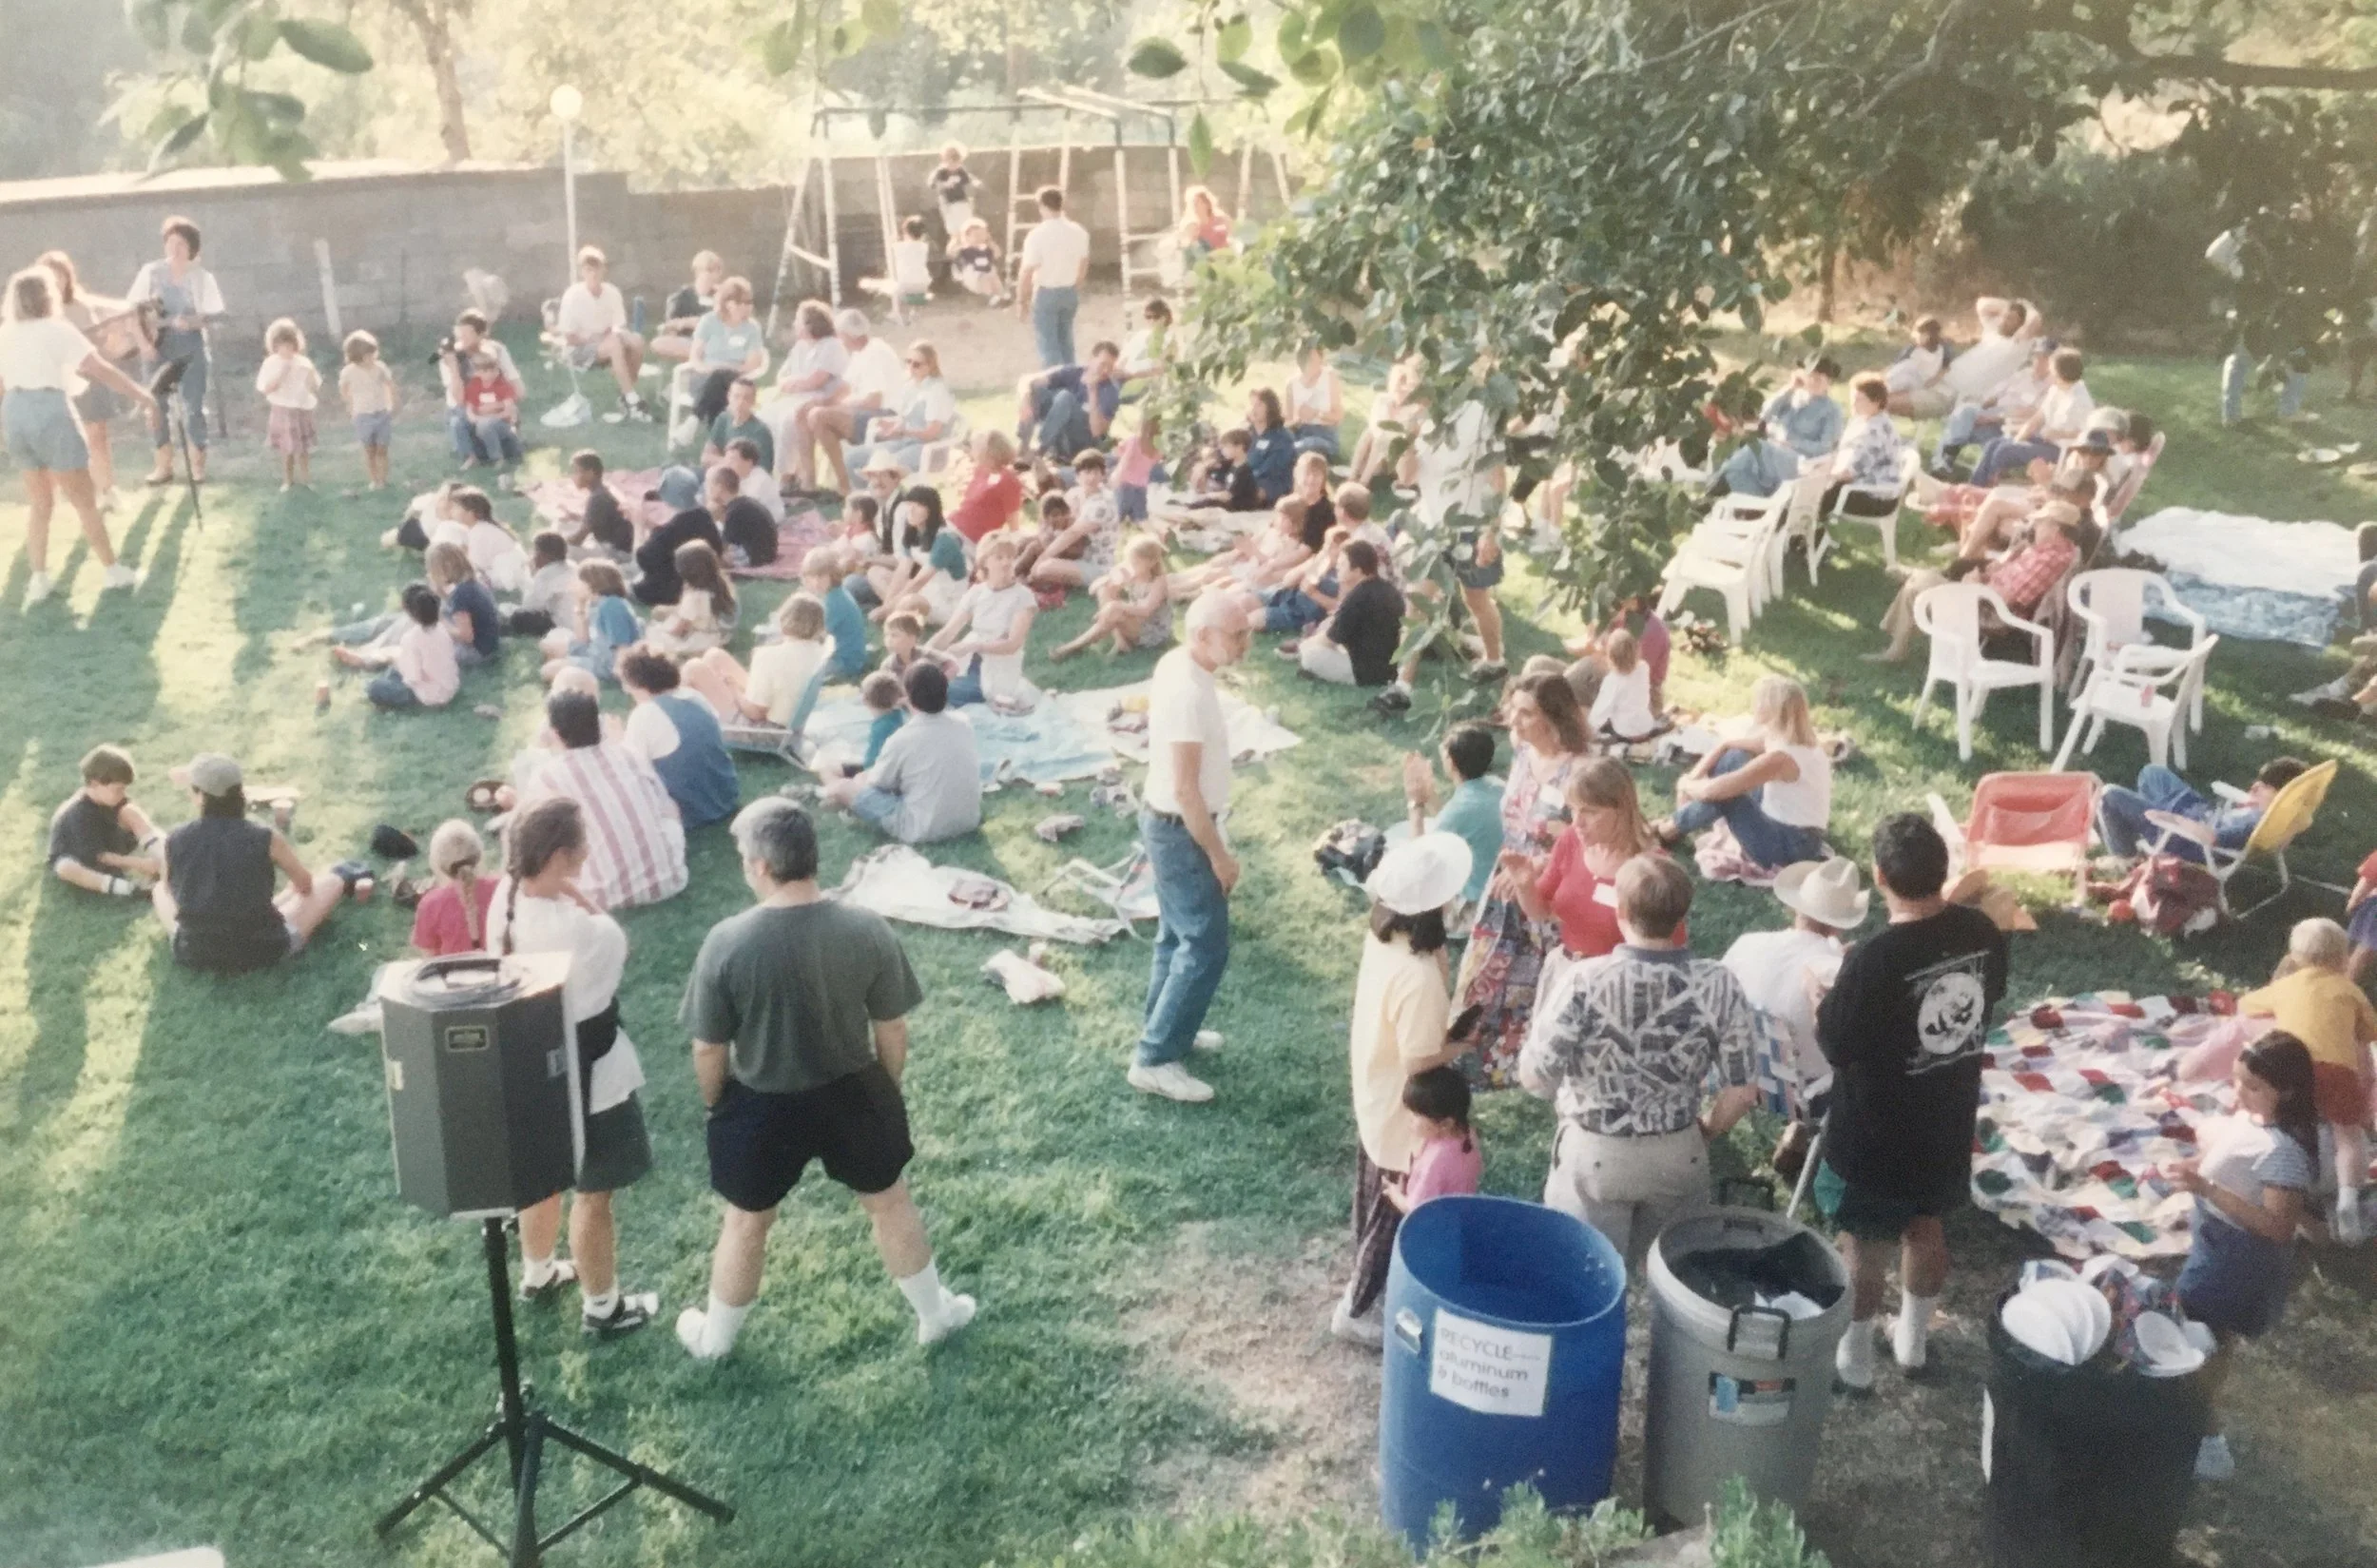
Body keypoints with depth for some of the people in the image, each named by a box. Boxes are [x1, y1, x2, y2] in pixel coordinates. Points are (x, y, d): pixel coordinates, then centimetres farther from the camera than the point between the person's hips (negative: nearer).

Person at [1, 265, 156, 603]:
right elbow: (101, 369, -11)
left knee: (39, 501, 17)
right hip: (49, 412, -6)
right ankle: (112, 569, 16)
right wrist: (141, 394, -9)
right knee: (83, 500, 6)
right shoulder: (57, 329, -4)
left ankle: (37, 578, 12)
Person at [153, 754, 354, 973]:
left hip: (194, 954, 2)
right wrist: (296, 888, 27)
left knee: (160, 889, 29)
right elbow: (305, 884, 2)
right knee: (332, 881, 19)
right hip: (262, 951, -2)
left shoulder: (175, 841, -11)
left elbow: (169, 888, 10)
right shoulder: (265, 838, -16)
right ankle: (343, 880, 49)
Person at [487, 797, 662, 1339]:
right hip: (587, 1075, -8)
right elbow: (617, 947, -15)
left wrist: (569, 896, -9)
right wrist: (582, 896, -20)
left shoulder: (505, 899, -12)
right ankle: (602, 1308, 32)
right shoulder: (576, 930, -35)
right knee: (594, 1193, 13)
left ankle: (537, 1274, 52)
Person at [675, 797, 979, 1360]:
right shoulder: (867, 929, -19)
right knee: (890, 1202, 25)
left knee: (746, 1224, 22)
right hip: (851, 1093, 1)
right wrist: (888, 1088, 11)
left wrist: (715, 1103, 7)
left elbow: (708, 1048, -13)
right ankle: (936, 1314, 43)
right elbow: (892, 1029, -8)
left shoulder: (727, 942, -24)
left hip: (762, 1106, -1)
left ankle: (714, 1338, 44)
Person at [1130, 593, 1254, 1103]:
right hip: (1179, 829, -10)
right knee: (1206, 947, -2)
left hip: (1165, 819, 10)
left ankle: (1166, 1028, 39)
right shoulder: (1189, 692, -30)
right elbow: (1185, 790, -27)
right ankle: (1154, 1060, 5)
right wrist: (1218, 854, -18)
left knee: (1178, 934, 23)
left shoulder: (1177, 662, 1)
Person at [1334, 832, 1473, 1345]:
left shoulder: (1382, 933, -13)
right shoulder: (1419, 976, -39)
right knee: (1395, 1214, 14)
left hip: (1373, 1096, 9)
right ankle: (1357, 1310, 32)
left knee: (1376, 1202, 30)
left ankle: (1371, 1283, 53)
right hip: (1402, 1115, -9)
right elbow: (1420, 1062, -28)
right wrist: (1465, 1040, -13)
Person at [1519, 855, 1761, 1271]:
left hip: (1594, 1155, -2)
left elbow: (1533, 1076, -19)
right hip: (1679, 1155, 2)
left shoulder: (1587, 981, -24)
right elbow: (1741, 1093, -9)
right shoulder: (1718, 985, -16)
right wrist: (1703, 1132, 10)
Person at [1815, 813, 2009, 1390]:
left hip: (1874, 1133, -5)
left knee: (1862, 1240, 15)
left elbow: (1837, 1046, -19)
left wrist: (1821, 997, -1)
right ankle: (1913, 1338, 45)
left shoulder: (1873, 958, -32)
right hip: (1946, 1122, 6)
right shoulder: (1983, 932, -13)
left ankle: (1854, 1356, 32)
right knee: (1926, 1225, 26)